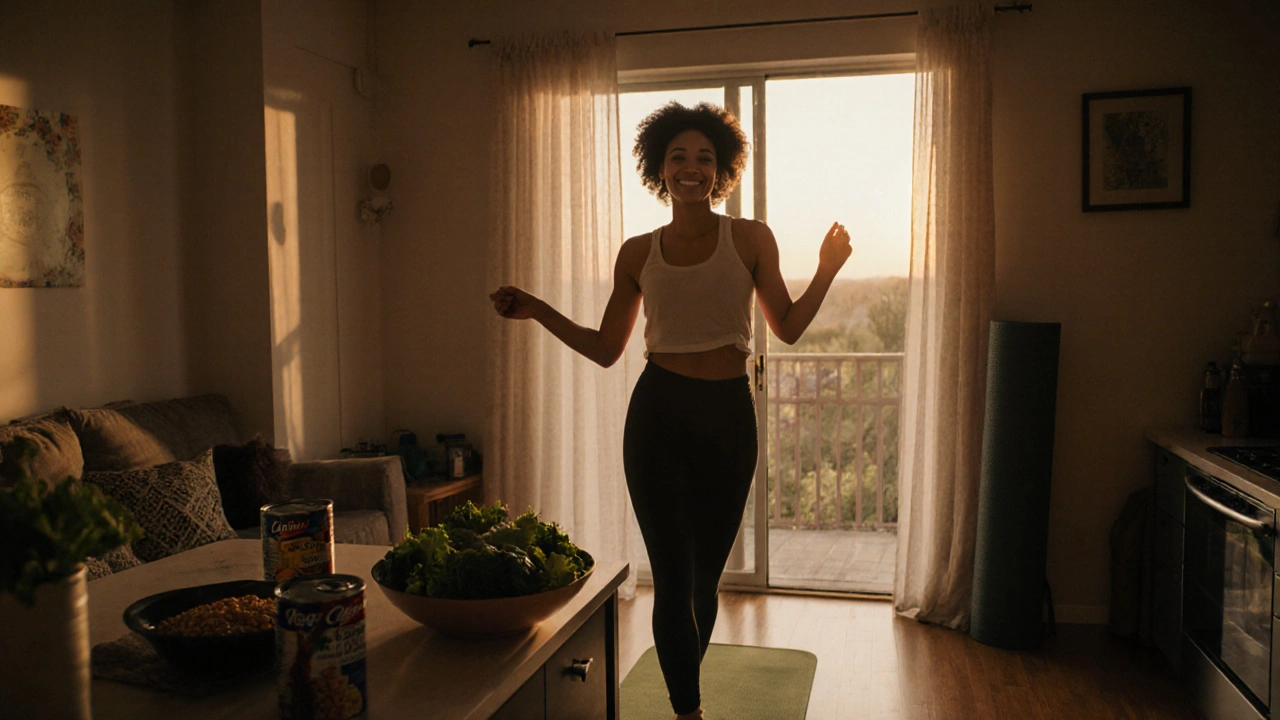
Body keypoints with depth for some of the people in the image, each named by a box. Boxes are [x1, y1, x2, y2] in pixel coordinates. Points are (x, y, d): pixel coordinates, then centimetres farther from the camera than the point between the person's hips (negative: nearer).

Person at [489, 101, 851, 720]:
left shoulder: (751, 240, 5)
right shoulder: (638, 254, 6)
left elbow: (788, 328, 7)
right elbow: (605, 349, 9)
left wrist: (826, 272, -4)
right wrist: (537, 312, 3)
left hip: (728, 417, 1)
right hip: (658, 414, -1)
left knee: (705, 576, 14)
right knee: (672, 576, -1)